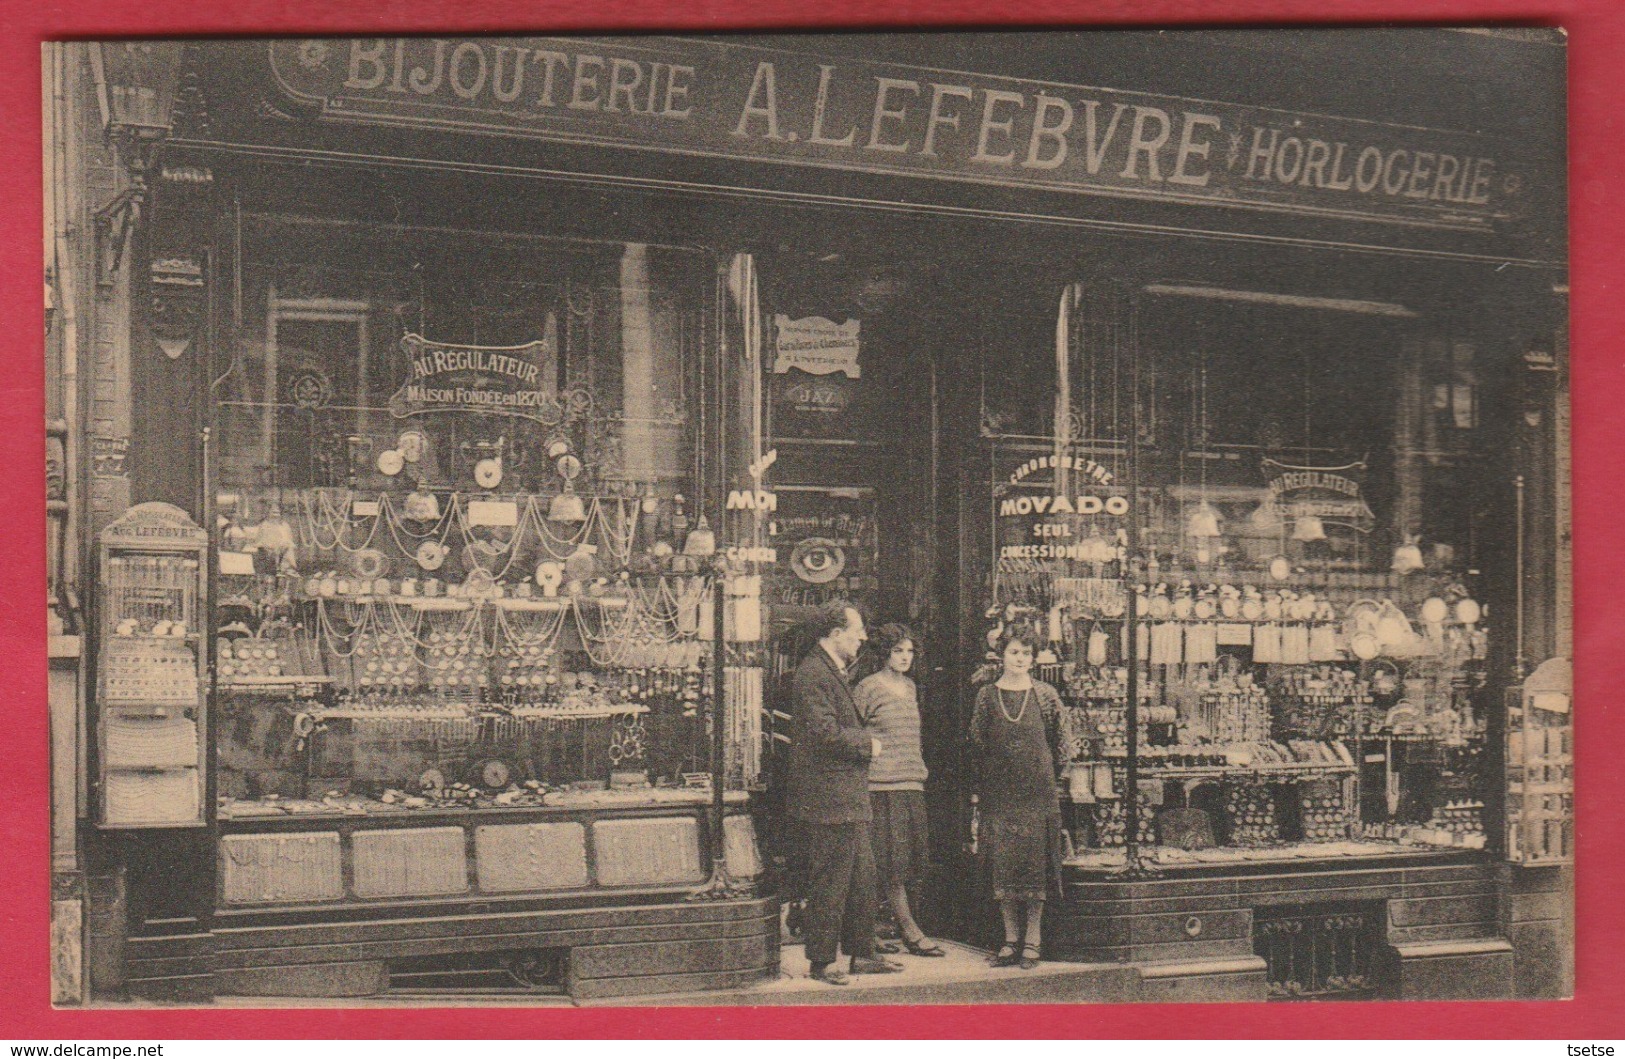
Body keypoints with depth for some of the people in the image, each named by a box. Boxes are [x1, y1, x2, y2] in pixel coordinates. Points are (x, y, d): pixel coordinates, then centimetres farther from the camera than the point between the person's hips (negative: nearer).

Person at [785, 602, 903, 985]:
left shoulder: (834, 671, 19)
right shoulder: (813, 673, -15)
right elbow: (825, 733, -23)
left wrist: (865, 742, 10)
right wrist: (868, 743, -11)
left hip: (848, 800, 11)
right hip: (828, 800, -11)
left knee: (862, 878, 14)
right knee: (830, 883, -4)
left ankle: (862, 954, 22)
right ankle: (821, 961, 4)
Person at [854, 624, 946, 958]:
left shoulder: (909, 687, 17)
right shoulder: (868, 688, -4)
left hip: (911, 783, 8)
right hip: (881, 784, -7)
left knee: (909, 856, 4)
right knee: (892, 859, -7)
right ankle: (909, 930, -6)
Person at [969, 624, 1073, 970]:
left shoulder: (1045, 694, 2)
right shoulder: (987, 695, 5)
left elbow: (1060, 742, 8)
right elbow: (976, 742, 11)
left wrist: (1047, 774, 7)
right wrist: (994, 769, 10)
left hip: (1037, 793, -1)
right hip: (999, 792, 2)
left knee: (1035, 864, -2)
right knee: (1003, 866, 3)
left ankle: (1033, 940, 3)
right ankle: (1011, 939, 10)